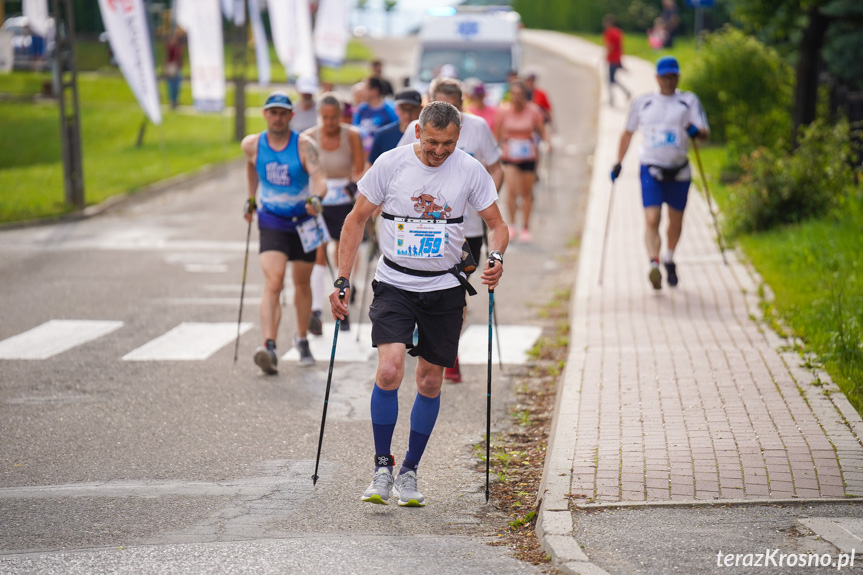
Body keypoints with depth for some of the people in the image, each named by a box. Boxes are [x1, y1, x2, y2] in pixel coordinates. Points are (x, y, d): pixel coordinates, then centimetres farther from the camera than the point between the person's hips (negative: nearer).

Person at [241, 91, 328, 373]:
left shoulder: (304, 145, -13)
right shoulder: (252, 145, -3)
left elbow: (319, 178, -27)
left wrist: (316, 197, -47)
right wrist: (251, 198, 23)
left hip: (304, 221, 0)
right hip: (271, 222, 0)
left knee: (302, 284, 14)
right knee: (272, 282, -19)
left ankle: (302, 340, 36)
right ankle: (269, 347, -32)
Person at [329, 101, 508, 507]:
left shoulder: (470, 170, -5)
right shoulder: (391, 164, -8)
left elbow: (496, 223, 4)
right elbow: (357, 219, 0)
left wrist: (496, 257, -18)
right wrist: (343, 280, -6)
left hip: (444, 289, 2)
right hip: (394, 285, -2)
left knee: (430, 383, 7)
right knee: (389, 369, -20)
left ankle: (409, 473, 23)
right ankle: (382, 467, -5)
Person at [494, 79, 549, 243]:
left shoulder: (533, 111, -5)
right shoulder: (504, 111, -6)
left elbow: (542, 132, 1)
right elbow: (497, 134, 2)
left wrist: (547, 142, -16)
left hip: (528, 157, 1)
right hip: (509, 157, -1)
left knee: (527, 193, 9)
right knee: (512, 190, -18)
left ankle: (525, 228, 24)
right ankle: (512, 225, -1)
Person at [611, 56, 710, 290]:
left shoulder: (688, 101, 5)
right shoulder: (642, 102, 7)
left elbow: (705, 131, -2)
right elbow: (628, 132, 17)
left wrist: (697, 131, -26)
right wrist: (618, 162, 10)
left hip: (679, 171, 1)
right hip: (651, 169, -1)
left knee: (676, 221, 14)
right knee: (651, 220, -18)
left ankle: (669, 259, 37)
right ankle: (654, 265, -27)